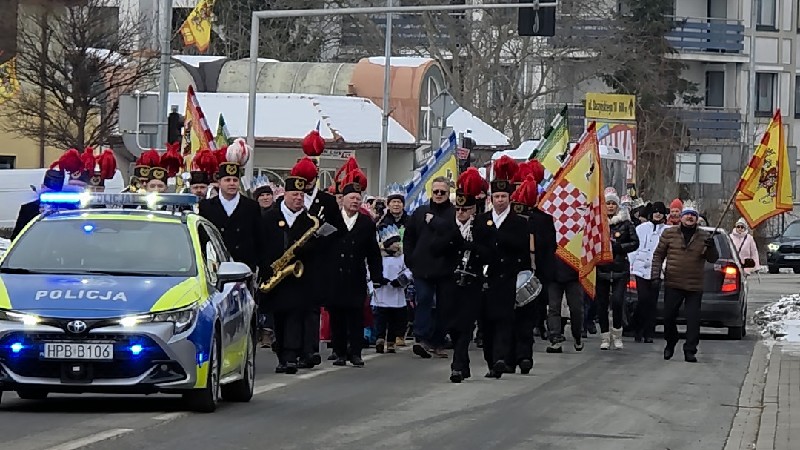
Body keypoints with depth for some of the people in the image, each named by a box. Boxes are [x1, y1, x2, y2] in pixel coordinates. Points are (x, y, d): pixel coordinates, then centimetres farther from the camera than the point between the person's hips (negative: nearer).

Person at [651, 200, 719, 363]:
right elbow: (659, 254, 9)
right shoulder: (669, 233, 4)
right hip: (672, 284, 0)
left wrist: (711, 247, -16)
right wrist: (655, 273, -1)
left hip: (695, 287, 0)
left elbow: (713, 259, 4)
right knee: (669, 317, 7)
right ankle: (670, 344, 30)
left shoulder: (704, 237, 5)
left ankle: (690, 351, 0)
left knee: (693, 319, -6)